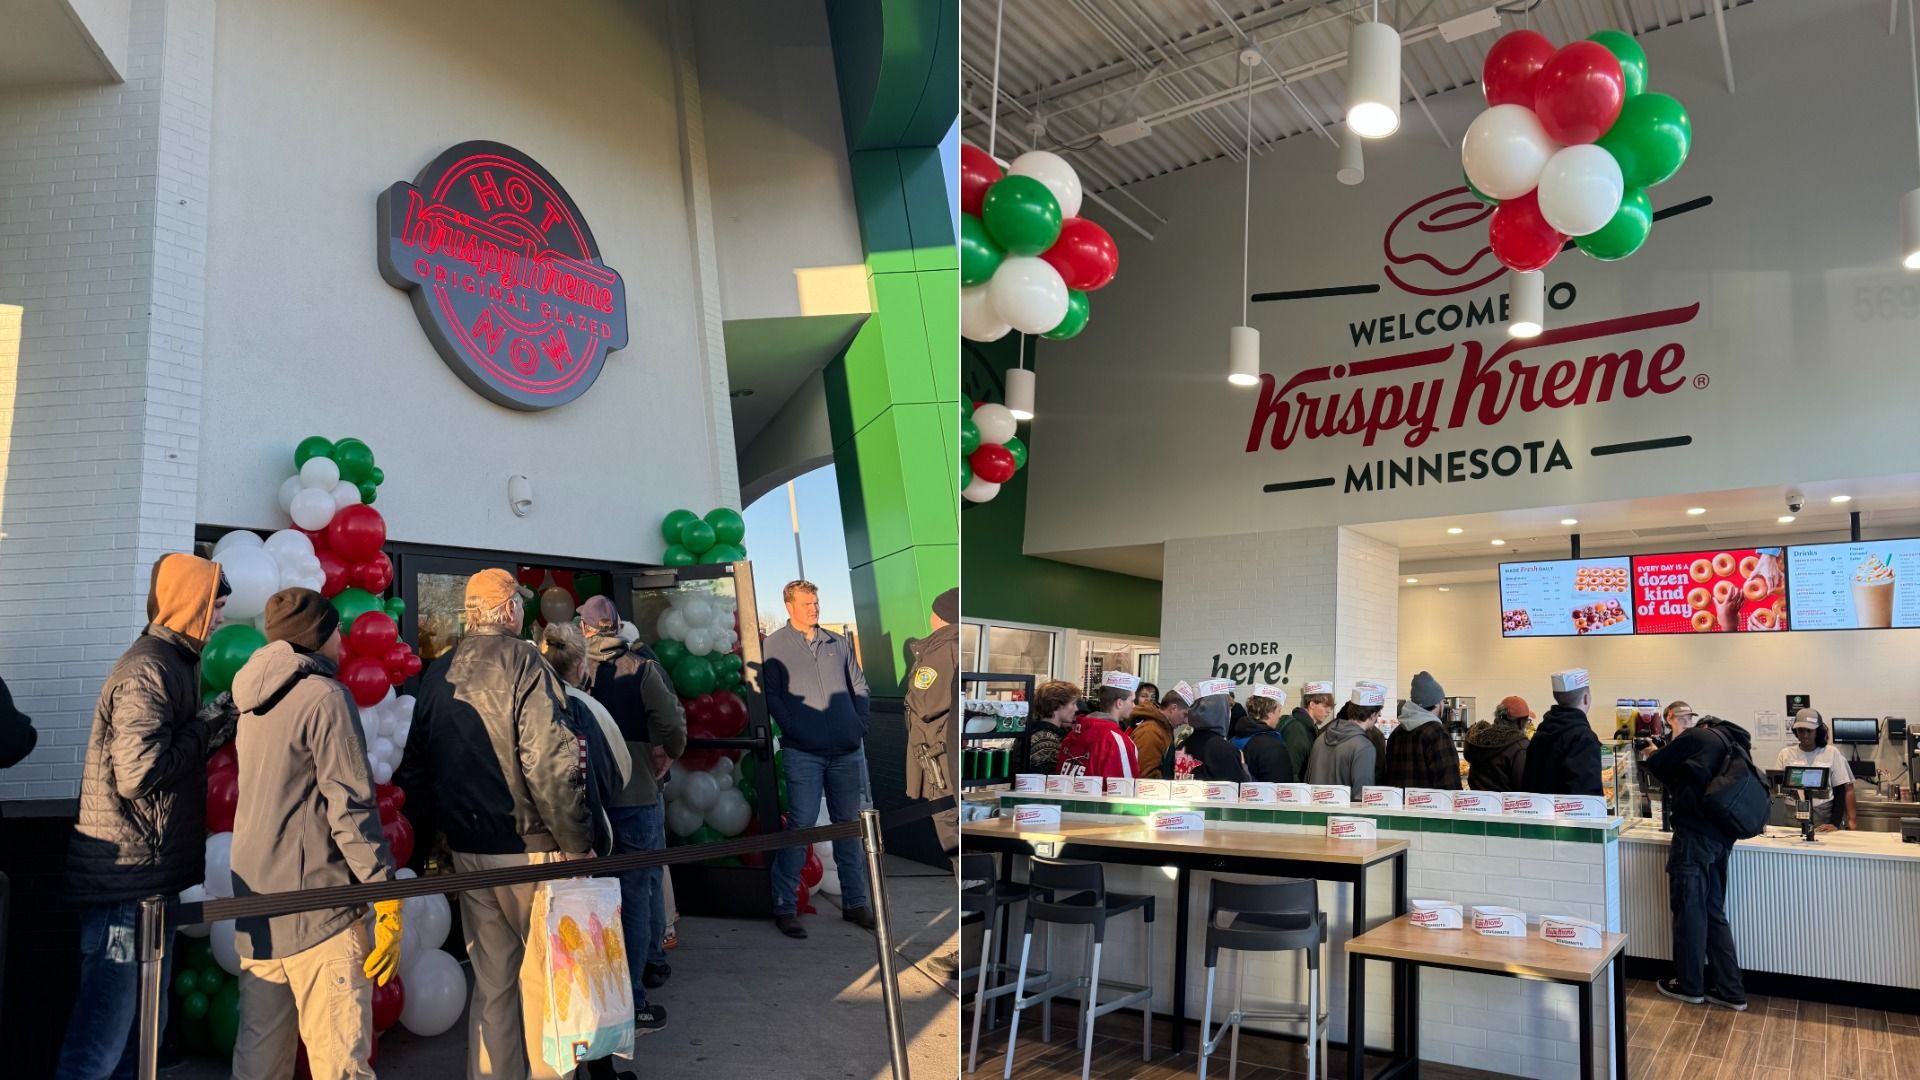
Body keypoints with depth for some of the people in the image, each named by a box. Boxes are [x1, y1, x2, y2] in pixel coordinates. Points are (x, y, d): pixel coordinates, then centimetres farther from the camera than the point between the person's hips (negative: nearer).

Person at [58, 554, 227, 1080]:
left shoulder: (170, 663, 16)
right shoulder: (148, 671, -16)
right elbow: (140, 771, -24)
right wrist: (206, 727, -13)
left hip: (152, 878, 10)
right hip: (128, 882, -10)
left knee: (145, 1032, 16)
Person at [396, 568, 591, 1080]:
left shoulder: (437, 674, 6)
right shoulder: (524, 663, -14)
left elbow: (415, 767, 12)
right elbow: (550, 762, -20)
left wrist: (437, 829, 23)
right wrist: (577, 842, -12)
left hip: (467, 850, 6)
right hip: (529, 847, -6)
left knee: (491, 980, 16)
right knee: (542, 975, 8)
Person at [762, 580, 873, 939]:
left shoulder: (839, 643, 14)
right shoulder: (774, 645, 2)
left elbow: (859, 687, 18)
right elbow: (771, 697, -4)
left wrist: (860, 725, 5)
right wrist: (796, 731, -12)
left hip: (847, 751, 4)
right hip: (803, 753, -4)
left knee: (848, 825, 10)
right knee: (801, 826, -7)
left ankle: (854, 902, 20)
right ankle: (784, 906, 4)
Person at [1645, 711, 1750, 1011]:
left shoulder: (1698, 736, -2)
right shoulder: (1738, 746, 19)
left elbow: (1657, 764, 1)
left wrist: (1674, 784, 19)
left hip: (1694, 834, -7)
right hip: (1722, 838, 7)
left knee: (1690, 909, 3)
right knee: (1714, 912, 14)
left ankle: (1690, 985, 14)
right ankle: (1730, 991, 16)